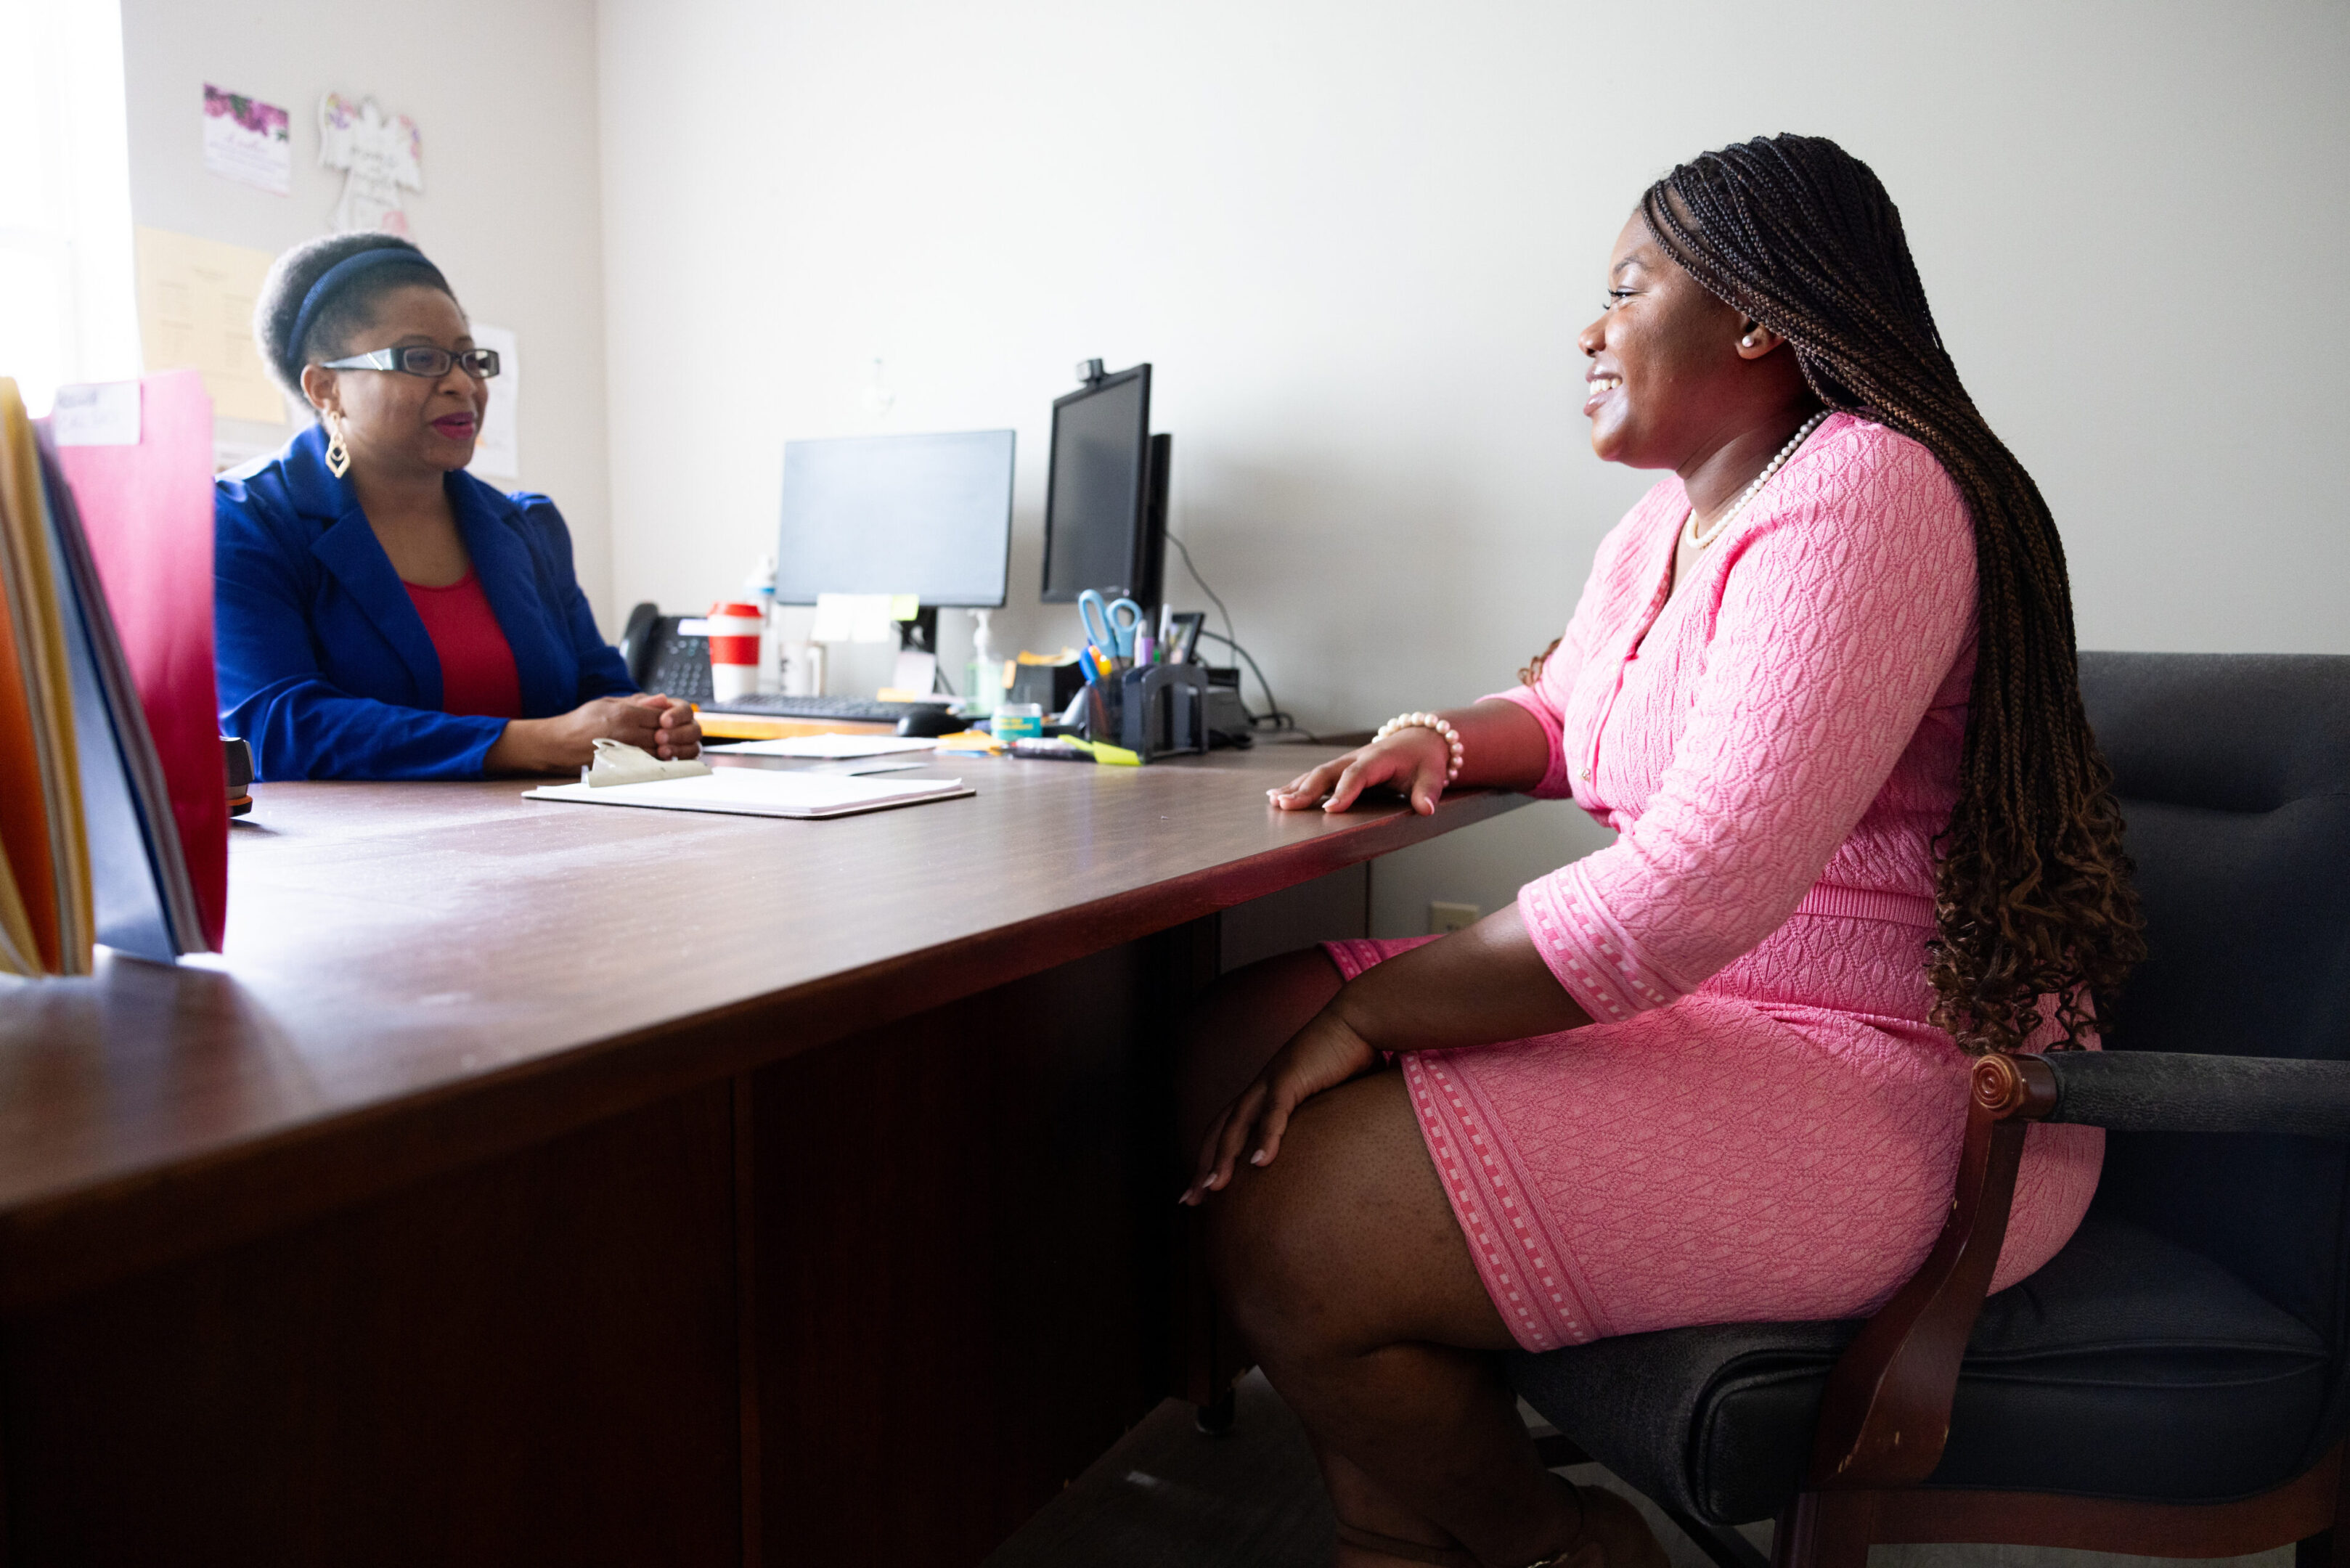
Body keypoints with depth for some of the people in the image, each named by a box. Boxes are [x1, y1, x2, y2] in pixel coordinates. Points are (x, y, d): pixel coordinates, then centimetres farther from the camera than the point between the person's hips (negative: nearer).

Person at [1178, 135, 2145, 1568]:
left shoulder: (1857, 493, -19)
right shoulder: (1666, 522, 13)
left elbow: (1696, 886, -29)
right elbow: (1568, 713, 30)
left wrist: (1370, 1012, -21)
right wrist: (1452, 737, 5)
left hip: (1892, 1079, -10)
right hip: (1694, 1010, 10)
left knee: (1292, 1227, -22)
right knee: (1242, 1035, 1)